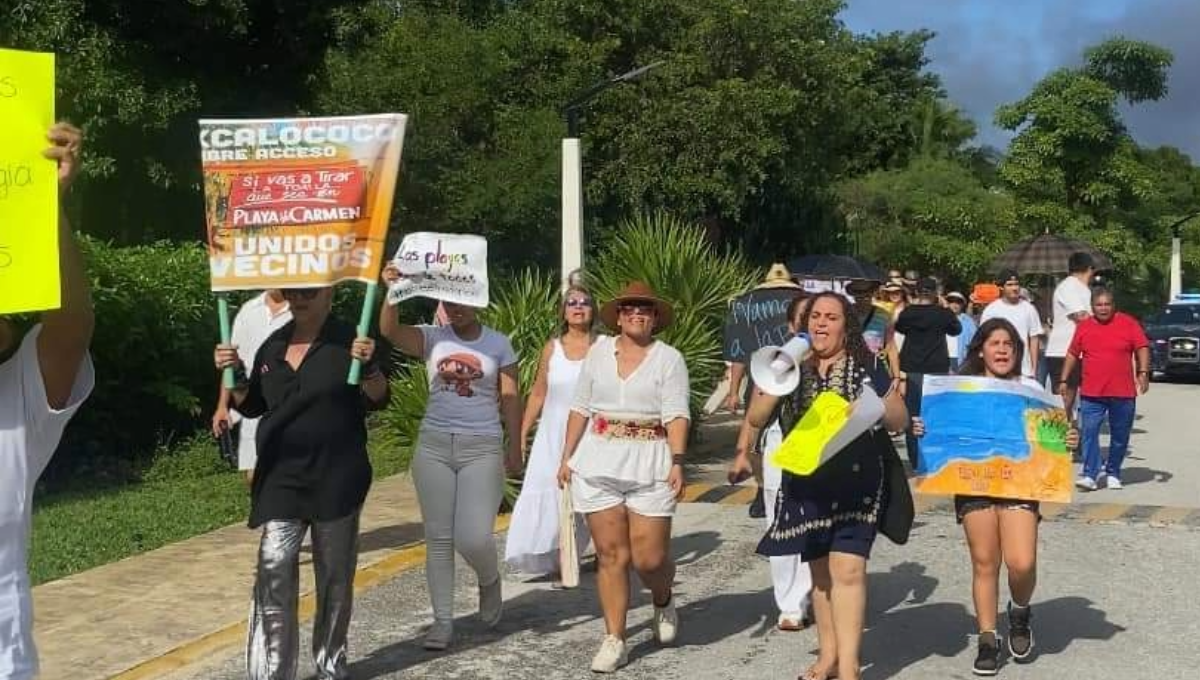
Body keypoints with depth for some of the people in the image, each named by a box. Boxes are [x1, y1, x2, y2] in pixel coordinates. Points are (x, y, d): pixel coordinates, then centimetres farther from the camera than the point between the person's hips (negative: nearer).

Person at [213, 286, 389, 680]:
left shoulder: (350, 340, -4)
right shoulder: (273, 345, 9)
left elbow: (378, 400, -8)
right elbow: (252, 406, 17)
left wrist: (368, 366, -25)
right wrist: (235, 375, -1)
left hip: (336, 478, -3)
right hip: (281, 477, 3)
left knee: (334, 575, 8)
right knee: (274, 570, -10)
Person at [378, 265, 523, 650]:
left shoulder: (498, 343, 4)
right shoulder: (432, 338, 3)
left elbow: (510, 399, 5)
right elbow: (390, 331, -16)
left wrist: (514, 449, 1)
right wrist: (391, 291, -32)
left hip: (482, 448, -2)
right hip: (434, 446, 2)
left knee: (473, 538, -12)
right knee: (438, 538, 5)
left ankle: (489, 581, 23)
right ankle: (443, 621, 16)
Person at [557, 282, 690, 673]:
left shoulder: (669, 358, 1)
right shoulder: (599, 351, 10)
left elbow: (676, 414, -7)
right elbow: (580, 408, 13)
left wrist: (677, 461, -19)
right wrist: (567, 456, 9)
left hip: (650, 465, -2)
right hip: (599, 464, 2)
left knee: (649, 558, -3)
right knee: (611, 555, 2)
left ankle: (663, 601, 31)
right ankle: (614, 641, 12)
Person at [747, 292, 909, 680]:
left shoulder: (865, 370, 1)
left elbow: (901, 421, 4)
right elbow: (755, 420, 2)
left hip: (854, 481, -3)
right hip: (805, 484, 3)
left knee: (847, 568, -12)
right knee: (820, 570, 12)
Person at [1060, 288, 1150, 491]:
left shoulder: (1129, 323, 1)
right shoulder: (1083, 326, 7)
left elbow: (1142, 348, -2)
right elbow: (1072, 354, 13)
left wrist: (1143, 373, -15)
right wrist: (1064, 380, 10)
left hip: (1123, 393, -1)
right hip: (1091, 393, 1)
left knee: (1120, 436, 8)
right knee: (1089, 433, -8)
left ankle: (1113, 474, 22)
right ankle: (1089, 475, -9)